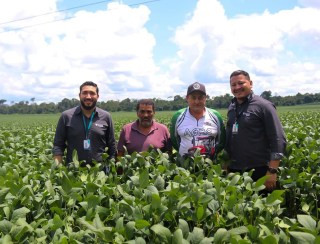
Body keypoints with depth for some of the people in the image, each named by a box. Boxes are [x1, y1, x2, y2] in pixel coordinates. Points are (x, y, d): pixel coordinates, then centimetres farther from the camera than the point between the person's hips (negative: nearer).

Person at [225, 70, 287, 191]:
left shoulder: (263, 106, -9)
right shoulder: (231, 107, 10)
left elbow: (278, 140, -13)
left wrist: (272, 171, -18)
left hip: (258, 171, -6)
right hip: (234, 170, 6)